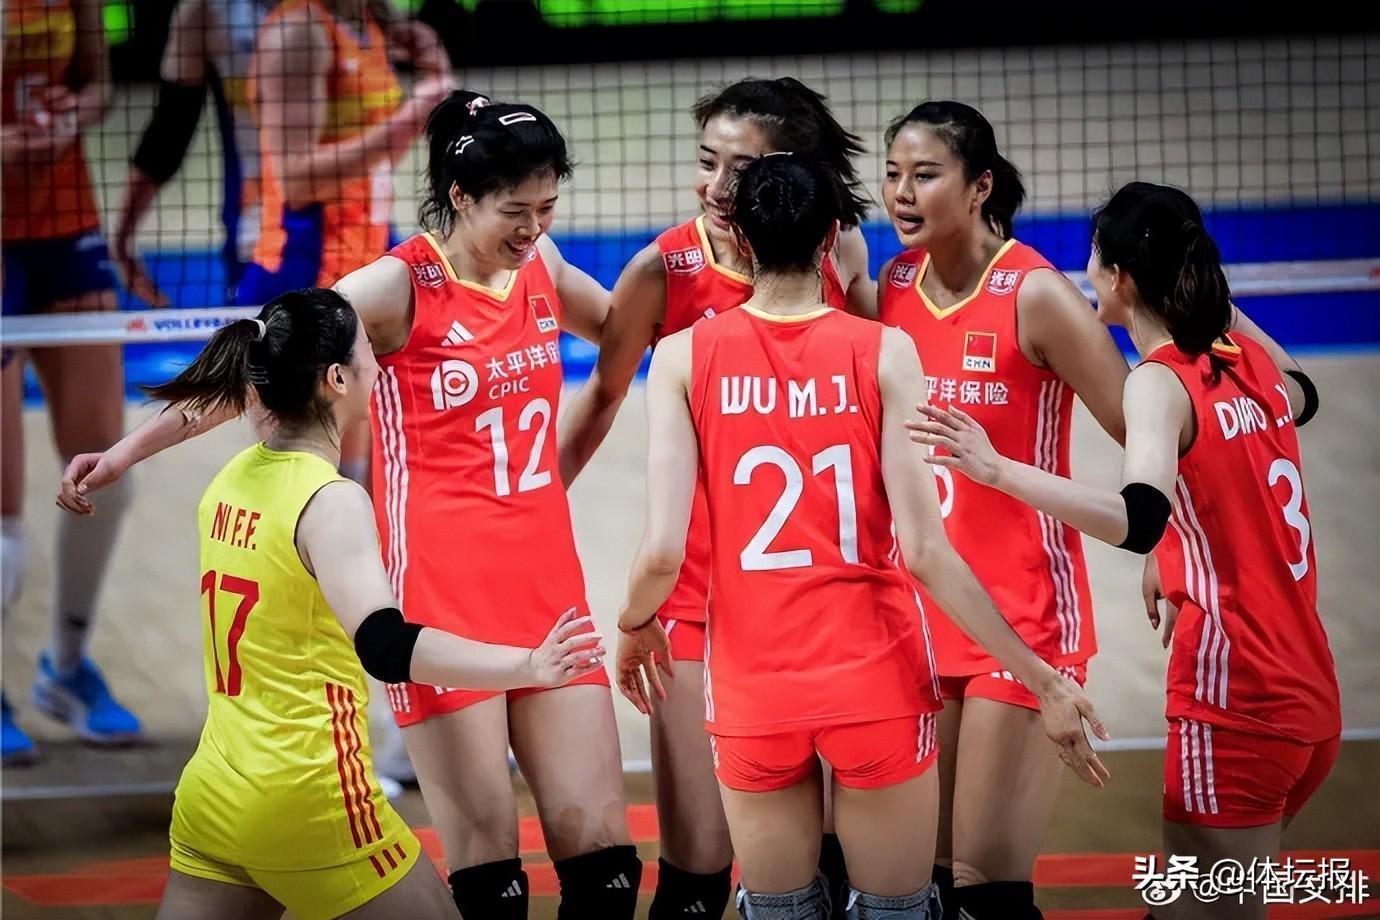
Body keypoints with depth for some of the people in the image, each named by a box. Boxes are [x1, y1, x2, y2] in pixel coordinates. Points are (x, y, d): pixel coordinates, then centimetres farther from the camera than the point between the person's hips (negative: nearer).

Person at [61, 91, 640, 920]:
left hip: (547, 581, 5)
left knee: (601, 848, 1)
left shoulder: (541, 264, 6)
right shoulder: (401, 286, -9)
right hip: (445, 594, -5)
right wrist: (132, 449, -9)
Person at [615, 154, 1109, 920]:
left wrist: (634, 627, 11)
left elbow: (663, 550, -12)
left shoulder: (686, 356, -4)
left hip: (753, 686, 1)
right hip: (875, 676, -1)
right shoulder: (883, 352, -7)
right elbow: (924, 549, -13)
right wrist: (1043, 681, -7)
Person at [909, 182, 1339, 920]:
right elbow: (1299, 397, 37)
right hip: (1308, 698, 8)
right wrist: (1219, 303, 33)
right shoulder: (1249, 359, 9)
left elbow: (1139, 520, -33)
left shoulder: (1160, 382, -14)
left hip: (1234, 706, -8)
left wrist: (997, 470, -40)